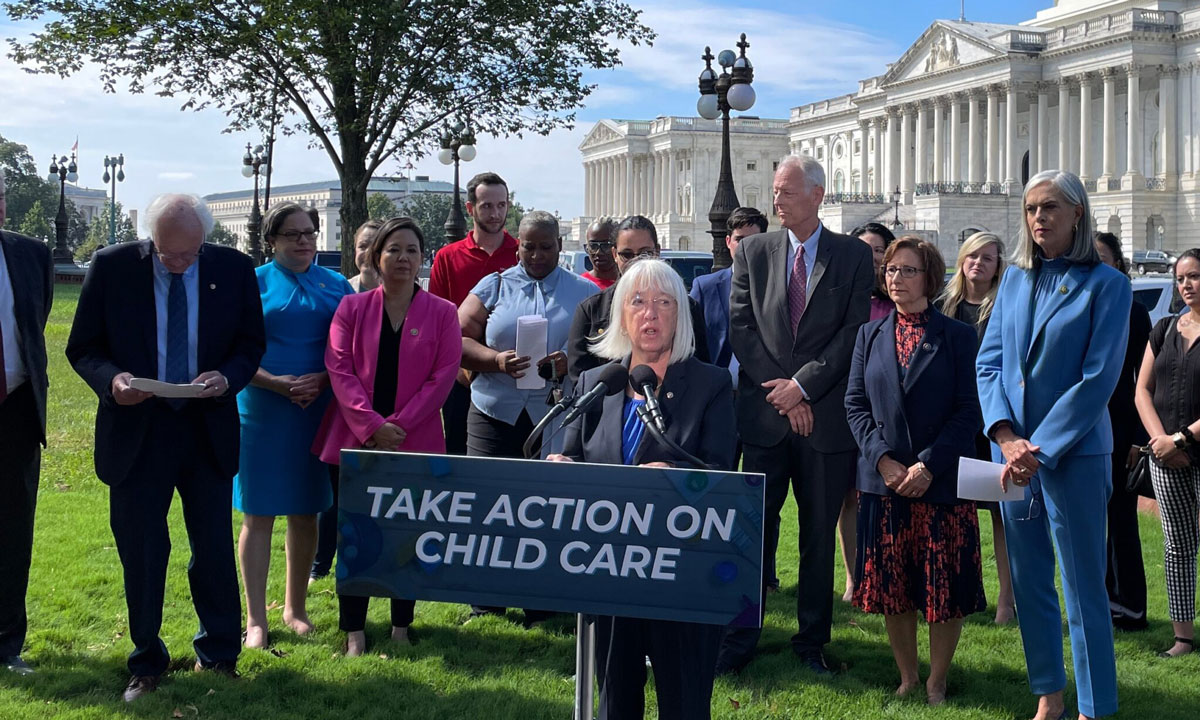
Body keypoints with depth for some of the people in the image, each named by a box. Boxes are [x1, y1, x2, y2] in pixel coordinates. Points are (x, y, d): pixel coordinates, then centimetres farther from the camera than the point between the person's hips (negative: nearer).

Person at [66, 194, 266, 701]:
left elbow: (251, 345, 5)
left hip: (208, 430, 1)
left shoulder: (233, 269, -3)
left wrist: (227, 377, -16)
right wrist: (111, 379, -21)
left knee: (215, 550, 9)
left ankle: (219, 656, 28)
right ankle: (146, 665, 25)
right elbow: (82, 348, -1)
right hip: (135, 431, -1)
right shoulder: (111, 266, -6)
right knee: (141, 554, 8)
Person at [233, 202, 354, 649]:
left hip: (318, 412, 3)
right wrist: (279, 384, -17)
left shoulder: (335, 286, 8)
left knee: (306, 513, 10)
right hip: (262, 413, -2)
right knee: (258, 514, 0)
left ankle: (295, 608, 25)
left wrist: (323, 380, -12)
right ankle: (256, 619, 8)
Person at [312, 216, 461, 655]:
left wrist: (398, 426, -12)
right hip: (356, 441, 0)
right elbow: (339, 369, -3)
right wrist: (371, 425, -15)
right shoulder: (352, 308, 5)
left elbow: (443, 376, -4)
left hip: (415, 445, 0)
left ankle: (401, 626, 19)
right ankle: (354, 631, 11)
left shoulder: (442, 314, 3)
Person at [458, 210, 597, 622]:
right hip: (495, 414, 1)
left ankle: (542, 608, 11)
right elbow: (459, 341, 4)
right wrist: (496, 360, -14)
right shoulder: (493, 287, 11)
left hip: (558, 416, -1)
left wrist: (571, 363, -15)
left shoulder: (585, 293, 10)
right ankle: (486, 604, 13)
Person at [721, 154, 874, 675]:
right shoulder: (754, 251, 8)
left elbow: (854, 332, -4)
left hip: (826, 415, -1)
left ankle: (813, 641, 19)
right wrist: (781, 391, -7)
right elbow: (741, 328, 2)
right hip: (764, 414, 1)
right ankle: (741, 638, 12)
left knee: (820, 534, 7)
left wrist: (802, 384, -12)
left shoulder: (854, 256, 3)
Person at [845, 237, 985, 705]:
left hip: (942, 484, -3)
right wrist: (883, 458, -9)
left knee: (945, 589, 1)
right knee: (891, 587, 7)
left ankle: (936, 683, 18)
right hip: (883, 481, 3)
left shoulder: (958, 336, 0)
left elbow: (969, 412, -5)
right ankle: (907, 678, 23)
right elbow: (855, 403, 6)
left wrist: (928, 465, -15)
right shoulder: (870, 335, 10)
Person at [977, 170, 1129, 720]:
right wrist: (1006, 436, -10)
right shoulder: (1015, 280, 9)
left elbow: (1098, 380, -12)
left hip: (1073, 453, -5)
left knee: (1083, 587, -1)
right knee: (1029, 580, 12)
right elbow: (988, 362, 5)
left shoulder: (1107, 285, -6)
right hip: (1012, 450, 5)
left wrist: (1039, 449, -16)